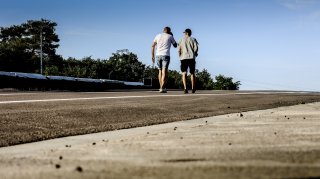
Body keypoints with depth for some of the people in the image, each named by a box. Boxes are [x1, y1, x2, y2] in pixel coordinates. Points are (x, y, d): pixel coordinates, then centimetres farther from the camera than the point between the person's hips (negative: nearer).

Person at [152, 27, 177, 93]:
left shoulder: (158, 36, 15)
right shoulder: (170, 36, 7)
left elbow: (153, 46, 10)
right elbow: (175, 46, 18)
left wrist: (152, 56, 13)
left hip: (158, 55, 4)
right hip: (165, 55, -4)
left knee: (160, 71, 17)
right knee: (164, 72, -8)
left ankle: (161, 87, 20)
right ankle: (162, 88, -21)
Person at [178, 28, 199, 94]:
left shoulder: (181, 40, 9)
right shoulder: (193, 39, 9)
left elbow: (179, 50, 2)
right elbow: (196, 48, -5)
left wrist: (180, 56, 16)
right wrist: (195, 54, 12)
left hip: (184, 57, -1)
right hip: (191, 58, 1)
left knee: (184, 73, -4)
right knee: (192, 73, 10)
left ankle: (185, 88, -19)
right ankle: (193, 89, 12)